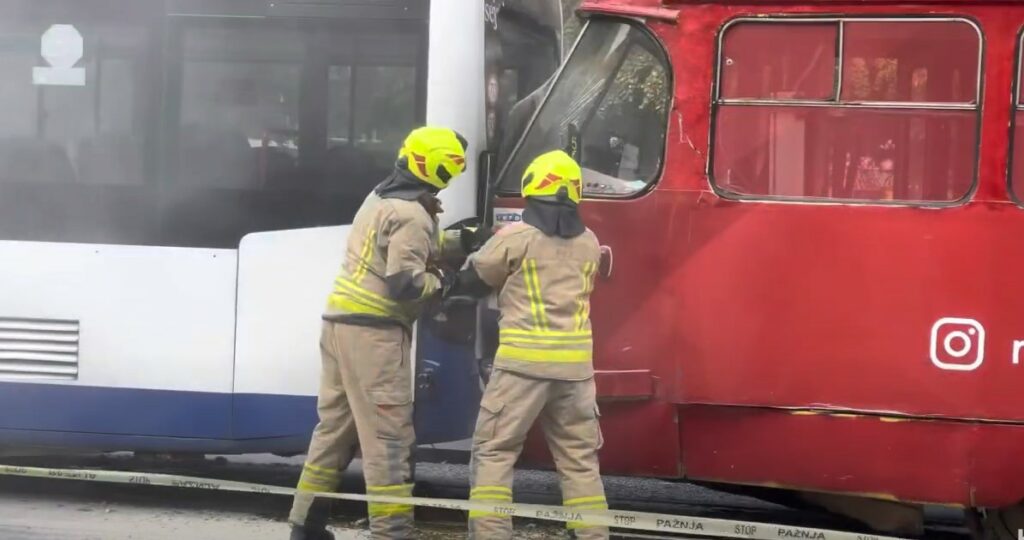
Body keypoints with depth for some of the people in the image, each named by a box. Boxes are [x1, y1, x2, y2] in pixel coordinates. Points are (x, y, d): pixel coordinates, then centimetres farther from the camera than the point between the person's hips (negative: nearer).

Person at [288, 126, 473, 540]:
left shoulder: (380, 198, 14)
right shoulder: (412, 216, -15)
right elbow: (403, 281, -22)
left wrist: (452, 242, 15)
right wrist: (439, 282, -4)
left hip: (342, 321, 9)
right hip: (374, 331, -9)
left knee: (336, 425, 15)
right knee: (388, 434, -6)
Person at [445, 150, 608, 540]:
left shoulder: (516, 237, -5)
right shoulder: (589, 243, 10)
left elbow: (475, 281, 7)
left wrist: (447, 285, 30)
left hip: (524, 362, -4)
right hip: (575, 364, 4)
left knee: (493, 452, 2)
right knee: (580, 458, 11)